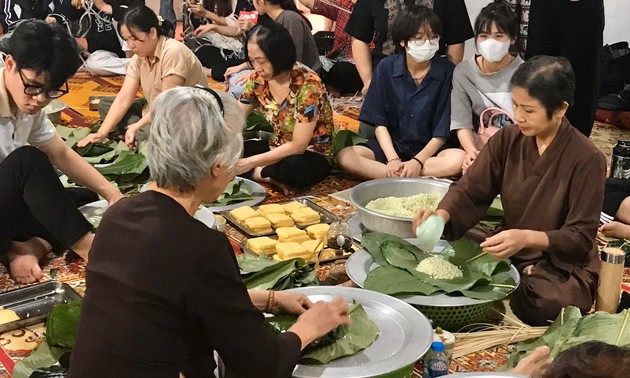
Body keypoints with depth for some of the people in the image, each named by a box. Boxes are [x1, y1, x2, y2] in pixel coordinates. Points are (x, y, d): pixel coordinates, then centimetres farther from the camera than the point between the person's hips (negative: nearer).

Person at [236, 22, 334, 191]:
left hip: (312, 156, -5)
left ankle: (258, 173, -13)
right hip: (278, 148, 5)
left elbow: (298, 146, -26)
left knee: (295, 168, -40)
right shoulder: (258, 79, -7)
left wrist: (251, 163, -29)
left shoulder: (307, 83, -25)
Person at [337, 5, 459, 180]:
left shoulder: (448, 71, -9)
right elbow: (379, 122, -4)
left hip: (430, 149, -2)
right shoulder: (386, 67, -4)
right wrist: (393, 159, -18)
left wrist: (417, 161, -20)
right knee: (345, 157, -24)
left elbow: (443, 131, -7)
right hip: (390, 145, 2)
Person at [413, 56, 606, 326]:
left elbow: (580, 237, -16)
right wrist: (442, 214, -28)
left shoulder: (587, 159, -16)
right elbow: (470, 191, -5)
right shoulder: (507, 139, -2)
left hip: (564, 265, -3)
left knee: (542, 303, -36)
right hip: (508, 255, 4)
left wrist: (527, 238, -35)